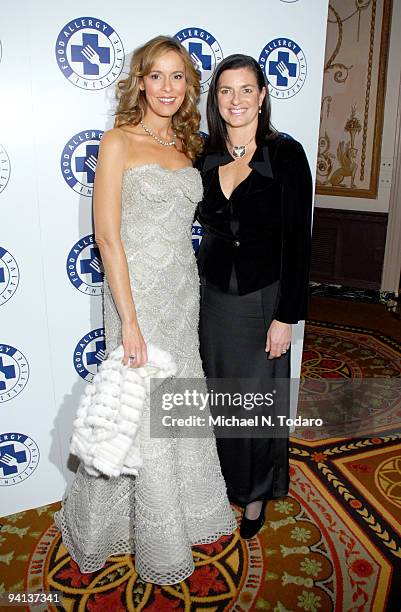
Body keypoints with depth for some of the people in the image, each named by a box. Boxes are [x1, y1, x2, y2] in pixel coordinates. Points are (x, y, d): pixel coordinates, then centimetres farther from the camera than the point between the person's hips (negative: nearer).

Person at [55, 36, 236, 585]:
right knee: (143, 419, 6)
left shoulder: (187, 146, 10)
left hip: (184, 292, 7)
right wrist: (129, 321, -18)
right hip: (138, 293, -6)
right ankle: (155, 540, 31)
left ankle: (189, 513, 42)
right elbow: (107, 236, -15)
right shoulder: (118, 142, -9)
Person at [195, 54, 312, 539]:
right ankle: (222, 479, 40)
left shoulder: (285, 153, -10)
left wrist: (286, 316, -13)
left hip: (262, 298, -3)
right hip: (213, 295, 4)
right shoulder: (205, 154, 2)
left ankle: (256, 492, 35)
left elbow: (297, 239, -11)